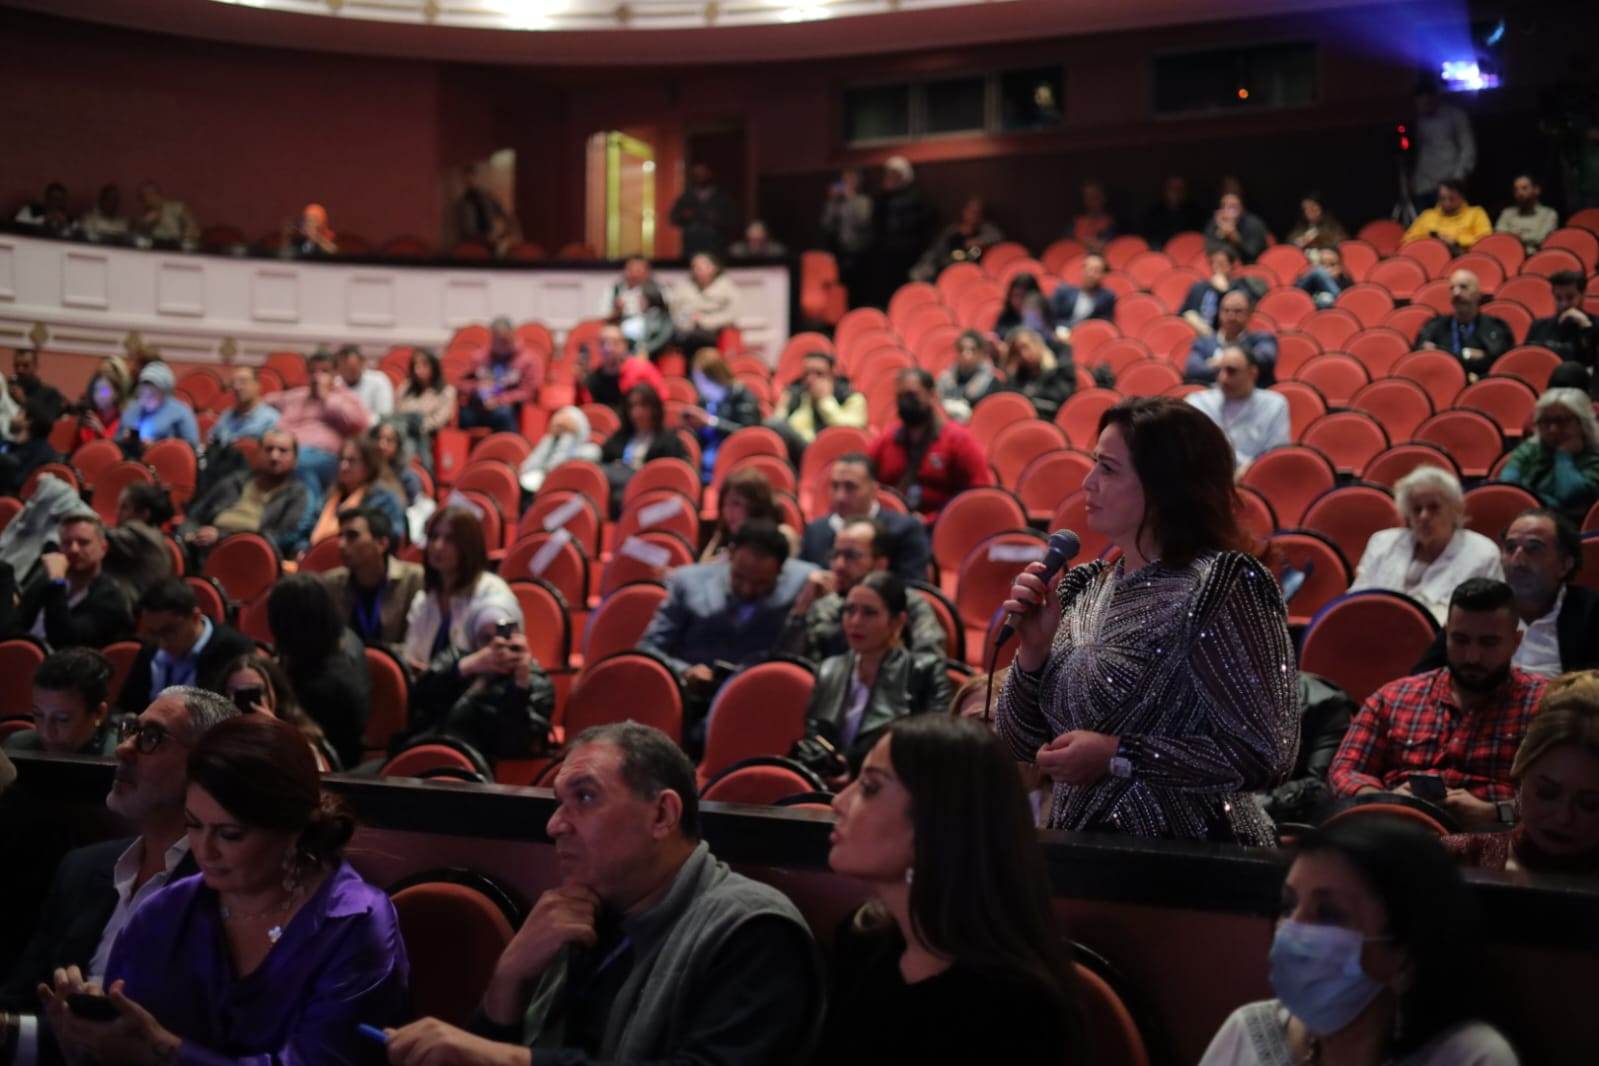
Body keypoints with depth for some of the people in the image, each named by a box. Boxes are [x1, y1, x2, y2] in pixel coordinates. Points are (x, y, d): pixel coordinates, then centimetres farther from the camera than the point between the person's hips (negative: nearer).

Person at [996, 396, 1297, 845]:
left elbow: (1267, 757, -16)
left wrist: (1116, 756, -16)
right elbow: (1023, 744, 11)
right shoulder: (1082, 587, 6)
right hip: (1079, 849, 4)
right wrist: (1032, 651, -5)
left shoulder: (1223, 586, -12)